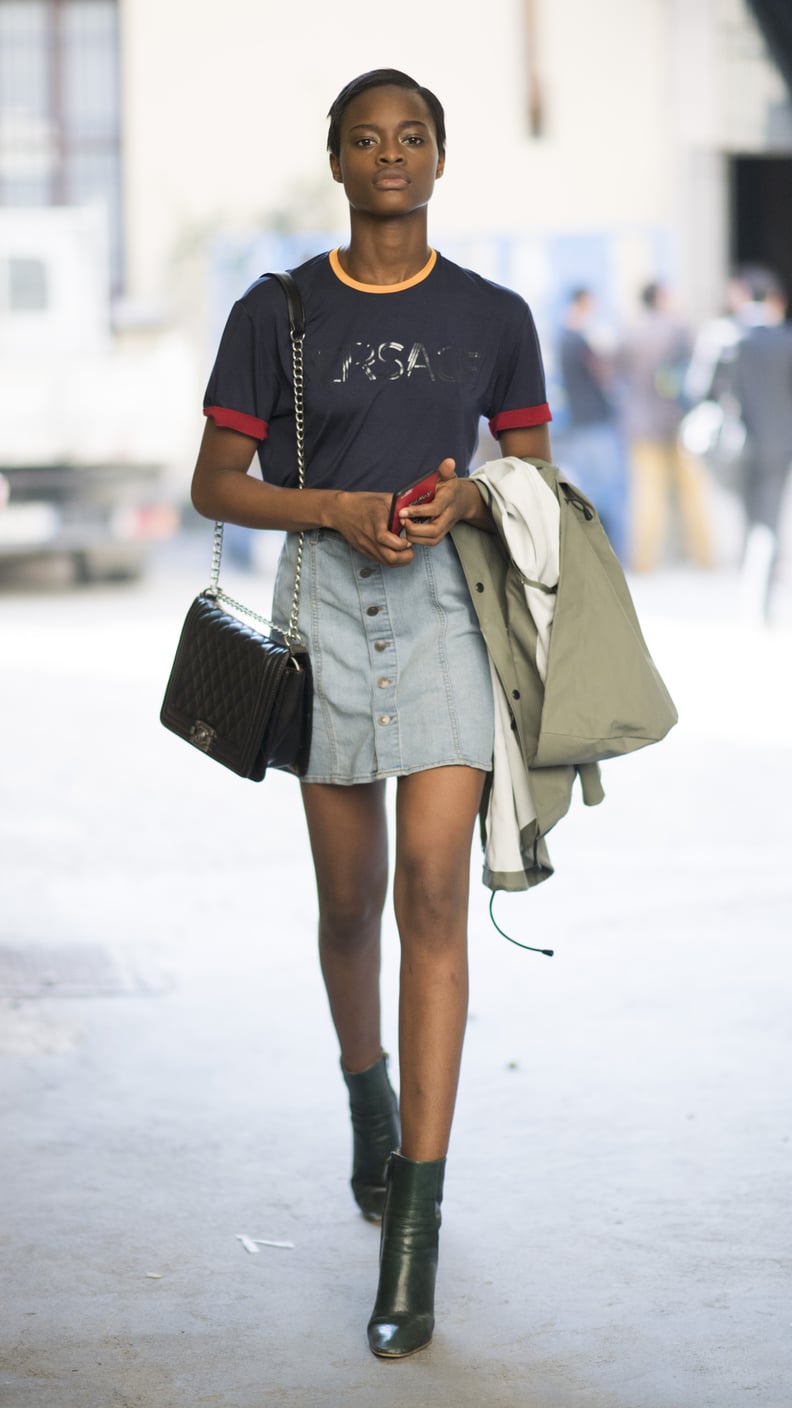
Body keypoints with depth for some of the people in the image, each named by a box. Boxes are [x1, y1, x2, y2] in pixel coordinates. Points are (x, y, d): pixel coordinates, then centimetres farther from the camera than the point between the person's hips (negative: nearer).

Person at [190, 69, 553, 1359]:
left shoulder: (493, 317, 6)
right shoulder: (276, 313, 4)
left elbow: (536, 479, 13)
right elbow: (216, 484, 4)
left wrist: (463, 502, -9)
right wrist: (339, 509, -13)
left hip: (451, 601, -1)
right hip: (324, 603, 1)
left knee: (434, 897, -13)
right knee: (350, 902, 11)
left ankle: (415, 1226, -13)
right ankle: (367, 1094, 42)